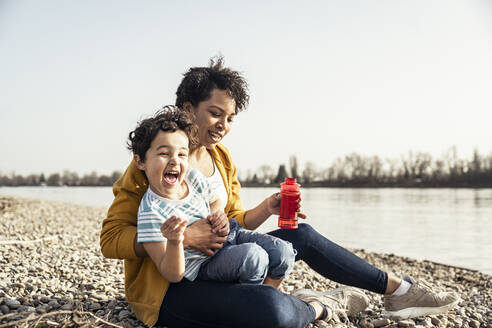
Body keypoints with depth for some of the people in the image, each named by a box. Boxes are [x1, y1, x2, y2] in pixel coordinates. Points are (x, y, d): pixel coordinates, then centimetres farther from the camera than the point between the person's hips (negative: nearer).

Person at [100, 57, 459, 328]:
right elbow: (111, 239, -16)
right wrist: (183, 236, -28)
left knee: (301, 235, 4)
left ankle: (398, 290, 16)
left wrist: (267, 208, -6)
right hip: (167, 285, -8)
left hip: (214, 267, 8)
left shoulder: (222, 158, 8)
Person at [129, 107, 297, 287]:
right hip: (204, 267, -6)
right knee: (254, 256, -29)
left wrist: (218, 215, -7)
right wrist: (174, 242, -42)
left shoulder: (193, 177, -7)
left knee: (283, 252, -9)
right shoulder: (150, 212, -25)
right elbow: (173, 275, -22)